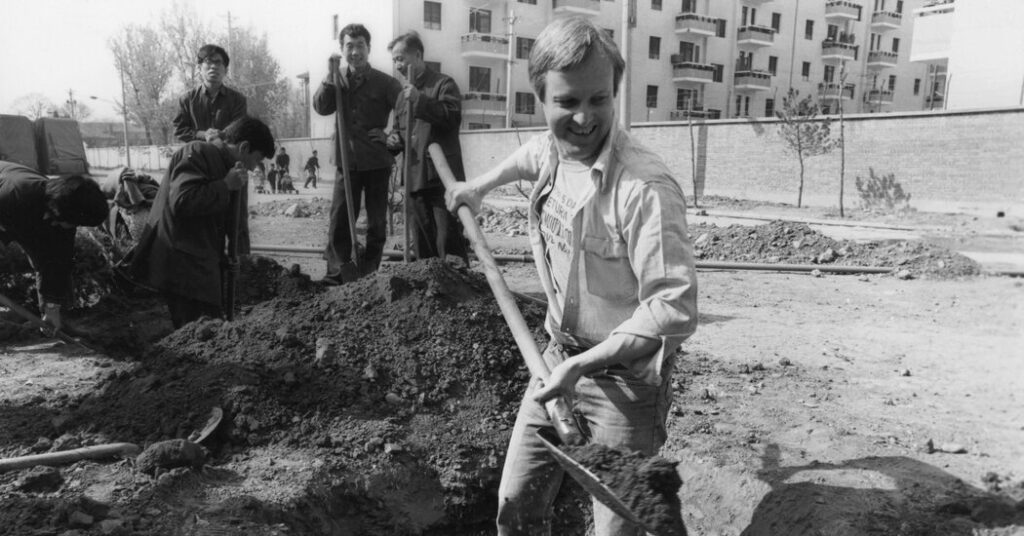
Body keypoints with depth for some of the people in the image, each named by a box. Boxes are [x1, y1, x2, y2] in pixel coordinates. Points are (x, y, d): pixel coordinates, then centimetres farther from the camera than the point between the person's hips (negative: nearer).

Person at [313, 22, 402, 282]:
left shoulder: (384, 82, -3)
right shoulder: (338, 79, 8)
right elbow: (321, 107, -5)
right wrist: (330, 76, -14)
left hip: (377, 161, -2)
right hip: (347, 161, 2)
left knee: (377, 222, 5)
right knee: (339, 219, 0)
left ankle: (370, 274, 17)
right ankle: (335, 274, 6)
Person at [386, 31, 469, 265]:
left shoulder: (443, 84, 0)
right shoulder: (403, 94, 21)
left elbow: (453, 116, -16)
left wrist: (419, 100, -18)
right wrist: (393, 139, 8)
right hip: (415, 178, 7)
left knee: (448, 241, -9)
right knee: (422, 243, 10)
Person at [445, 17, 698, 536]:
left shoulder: (644, 187, -28)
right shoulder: (551, 148, -3)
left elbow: (674, 310, -29)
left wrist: (582, 365, -26)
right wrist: (478, 186, 35)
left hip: (625, 378, -6)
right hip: (559, 357, 7)